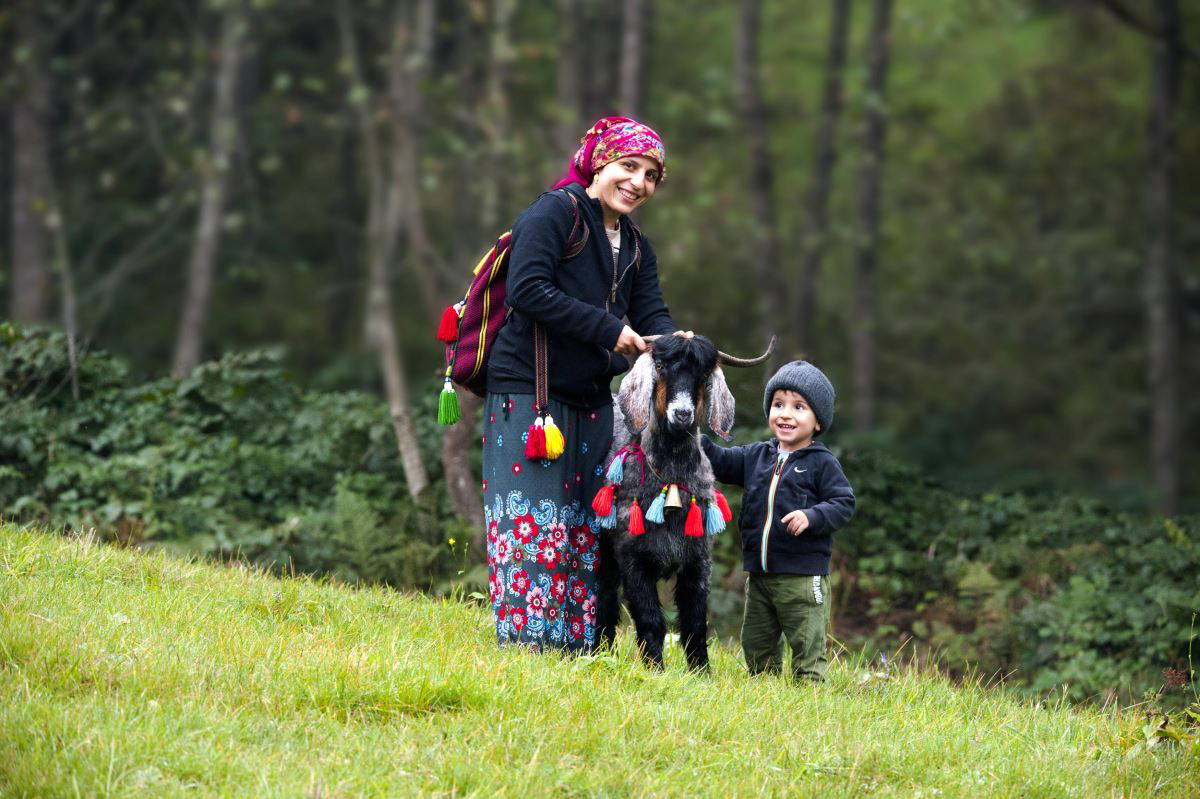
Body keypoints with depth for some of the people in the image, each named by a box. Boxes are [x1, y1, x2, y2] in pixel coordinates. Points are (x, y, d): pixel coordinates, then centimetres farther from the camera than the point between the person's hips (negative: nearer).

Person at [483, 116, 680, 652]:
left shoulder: (636, 248, 18)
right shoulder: (556, 212, -8)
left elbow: (651, 314, 8)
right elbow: (527, 290, -19)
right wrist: (609, 330, -18)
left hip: (591, 402, 8)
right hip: (528, 394, -8)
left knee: (586, 529, 6)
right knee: (534, 526, -10)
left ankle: (579, 645, 7)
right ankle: (527, 643, -9)